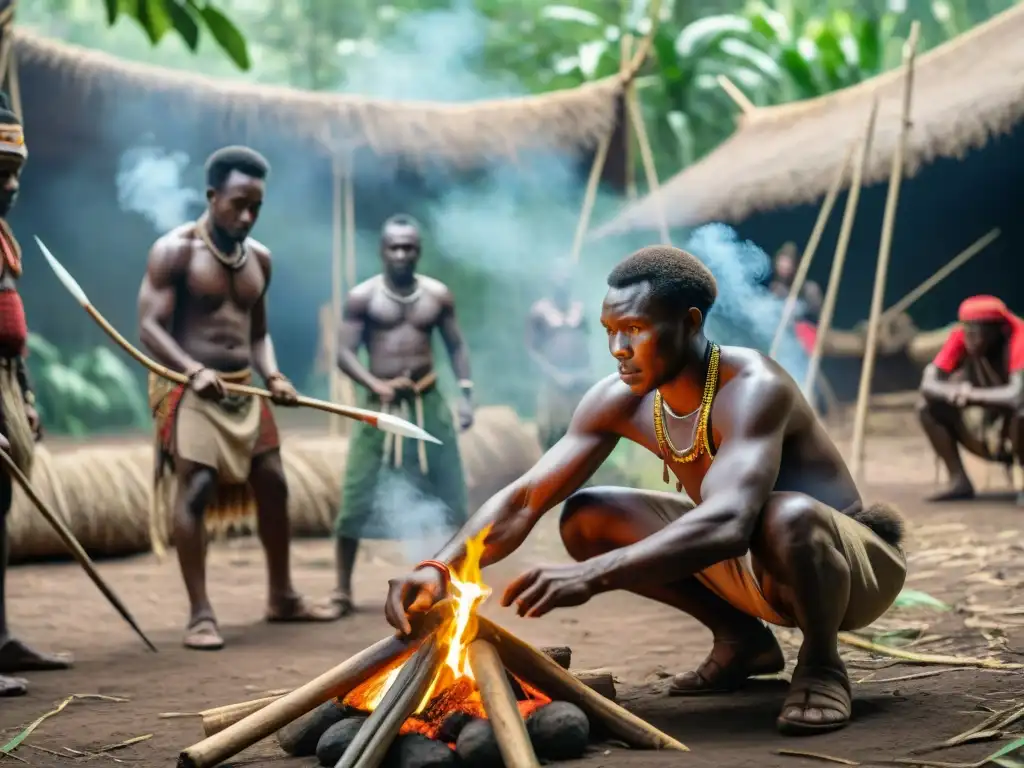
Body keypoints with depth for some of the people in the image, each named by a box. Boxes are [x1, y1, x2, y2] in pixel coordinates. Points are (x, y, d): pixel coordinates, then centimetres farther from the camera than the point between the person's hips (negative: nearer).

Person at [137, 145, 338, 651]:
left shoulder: (259, 258, 10)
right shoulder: (175, 250, -10)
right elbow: (150, 328, -15)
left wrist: (273, 376, -2)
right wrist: (194, 371, -30)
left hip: (243, 389, 7)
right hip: (188, 389, -7)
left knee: (273, 484, 11)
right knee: (195, 489, -15)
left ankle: (282, 598, 26)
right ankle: (199, 614, -10)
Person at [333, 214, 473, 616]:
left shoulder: (438, 295, 4)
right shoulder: (362, 297, -5)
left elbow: (456, 346, 10)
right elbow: (344, 353, -8)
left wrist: (465, 394, -1)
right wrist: (375, 385, -24)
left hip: (428, 402, 3)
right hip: (380, 405, -2)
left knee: (449, 494, 5)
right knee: (357, 498, -5)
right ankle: (343, 590, 5)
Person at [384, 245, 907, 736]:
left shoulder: (752, 389, -31)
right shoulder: (621, 400, -9)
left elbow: (729, 523, -47)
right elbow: (522, 501, -11)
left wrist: (593, 576, -55)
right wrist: (440, 568, -30)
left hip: (852, 567, -7)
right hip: (751, 567, 7)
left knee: (786, 516, -42)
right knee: (586, 517, -4)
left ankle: (821, 662, -11)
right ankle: (740, 639, 11)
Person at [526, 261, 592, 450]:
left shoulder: (580, 309, 7)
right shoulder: (540, 310, -5)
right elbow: (532, 349, -5)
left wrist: (587, 371, 1)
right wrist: (555, 374, -13)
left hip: (580, 381, 3)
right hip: (553, 382, -3)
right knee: (553, 433, -4)